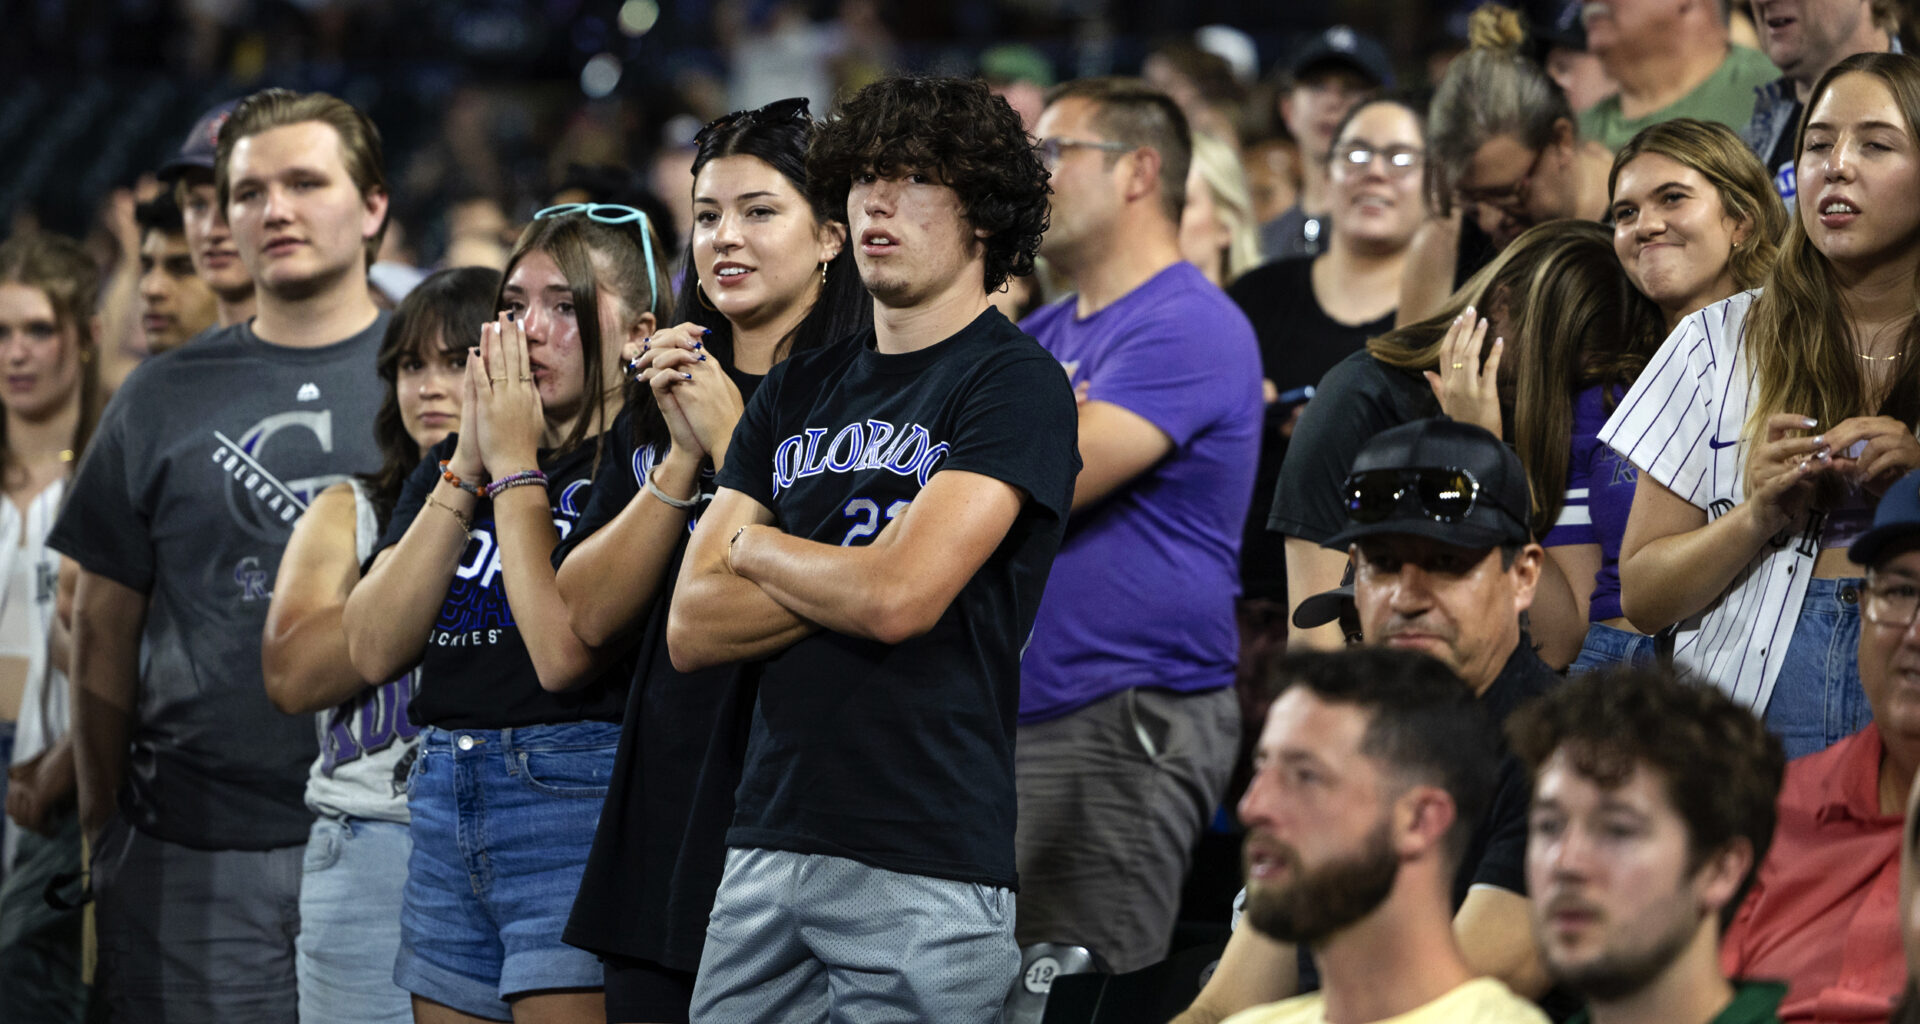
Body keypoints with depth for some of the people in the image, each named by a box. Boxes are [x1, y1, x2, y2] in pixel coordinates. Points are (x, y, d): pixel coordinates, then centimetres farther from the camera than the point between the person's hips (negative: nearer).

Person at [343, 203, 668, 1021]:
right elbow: (374, 649, 3)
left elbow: (564, 652, -18)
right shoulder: (448, 462, 15)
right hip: (445, 812, 7)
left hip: (578, 800, -7)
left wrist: (515, 466, -8)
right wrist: (468, 466, -2)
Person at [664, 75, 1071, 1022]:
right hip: (767, 847, 6)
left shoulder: (1013, 383, -4)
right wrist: (855, 579, -6)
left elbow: (898, 597, -16)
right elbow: (691, 630, 8)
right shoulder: (798, 392, 16)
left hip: (927, 869, -6)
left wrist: (754, 549, 3)